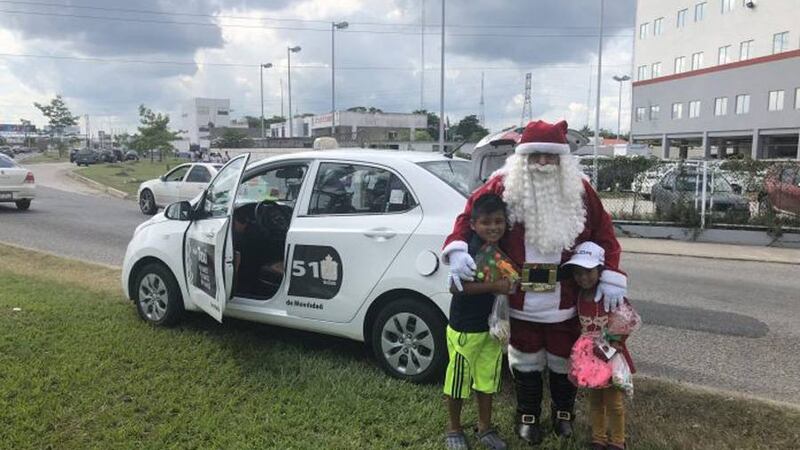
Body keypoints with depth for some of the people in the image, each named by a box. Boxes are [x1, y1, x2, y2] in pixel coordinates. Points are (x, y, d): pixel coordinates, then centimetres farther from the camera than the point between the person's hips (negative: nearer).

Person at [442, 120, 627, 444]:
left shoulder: (579, 189, -3)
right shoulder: (503, 186, -9)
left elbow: (604, 233, 0)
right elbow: (469, 215, -8)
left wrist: (611, 277, -9)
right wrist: (457, 250, -26)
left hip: (564, 299, 2)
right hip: (521, 300, -1)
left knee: (563, 358, 19)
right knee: (526, 360, 16)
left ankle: (563, 411, 44)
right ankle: (528, 415, 38)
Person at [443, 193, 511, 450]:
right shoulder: (469, 251, -22)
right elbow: (456, 287, -30)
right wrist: (495, 286, -31)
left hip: (492, 327, 7)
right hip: (464, 329, -7)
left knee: (487, 379, 20)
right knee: (459, 380, 10)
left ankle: (485, 428, 38)